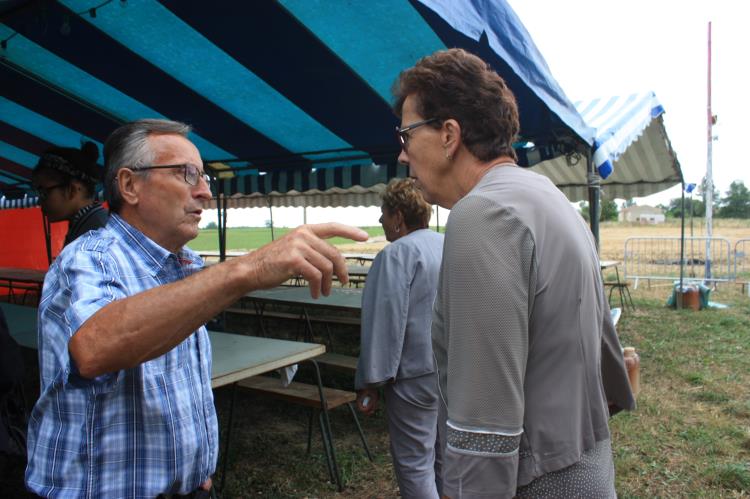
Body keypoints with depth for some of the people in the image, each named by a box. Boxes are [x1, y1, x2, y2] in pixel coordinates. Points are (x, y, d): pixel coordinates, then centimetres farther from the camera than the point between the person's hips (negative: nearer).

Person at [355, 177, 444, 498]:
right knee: (444, 457, 20)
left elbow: (384, 323, -20)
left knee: (414, 465, 4)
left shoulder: (397, 254, -16)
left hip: (416, 375, -8)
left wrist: (370, 381, -15)